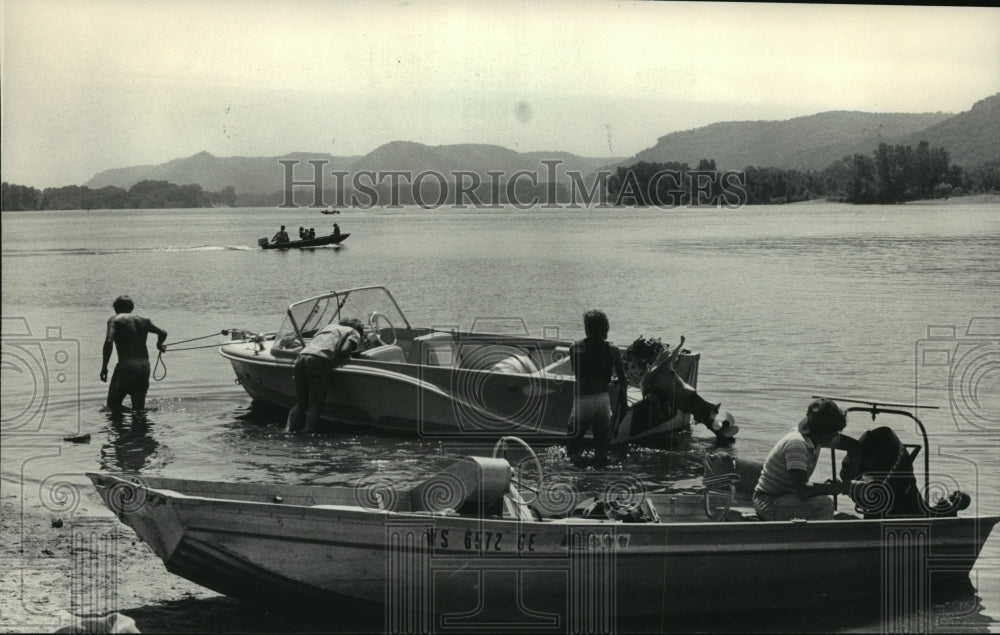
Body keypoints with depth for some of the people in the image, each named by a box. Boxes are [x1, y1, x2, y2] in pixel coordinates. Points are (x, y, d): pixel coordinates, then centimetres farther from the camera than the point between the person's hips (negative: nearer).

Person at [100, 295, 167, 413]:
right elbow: (163, 333, 8)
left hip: (126, 367, -5)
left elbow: (108, 342, -15)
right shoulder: (144, 321, 15)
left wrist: (104, 366, -10)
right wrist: (159, 345, 30)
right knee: (139, 409, 13)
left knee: (112, 404, 3)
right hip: (144, 367, 5)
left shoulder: (114, 320, 0)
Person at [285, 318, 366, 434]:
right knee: (316, 404, 0)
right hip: (320, 360, -5)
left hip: (301, 356, 5)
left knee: (300, 403, 11)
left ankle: (289, 429, -3)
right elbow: (344, 350, 0)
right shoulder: (354, 333, 19)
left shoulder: (330, 326, 36)